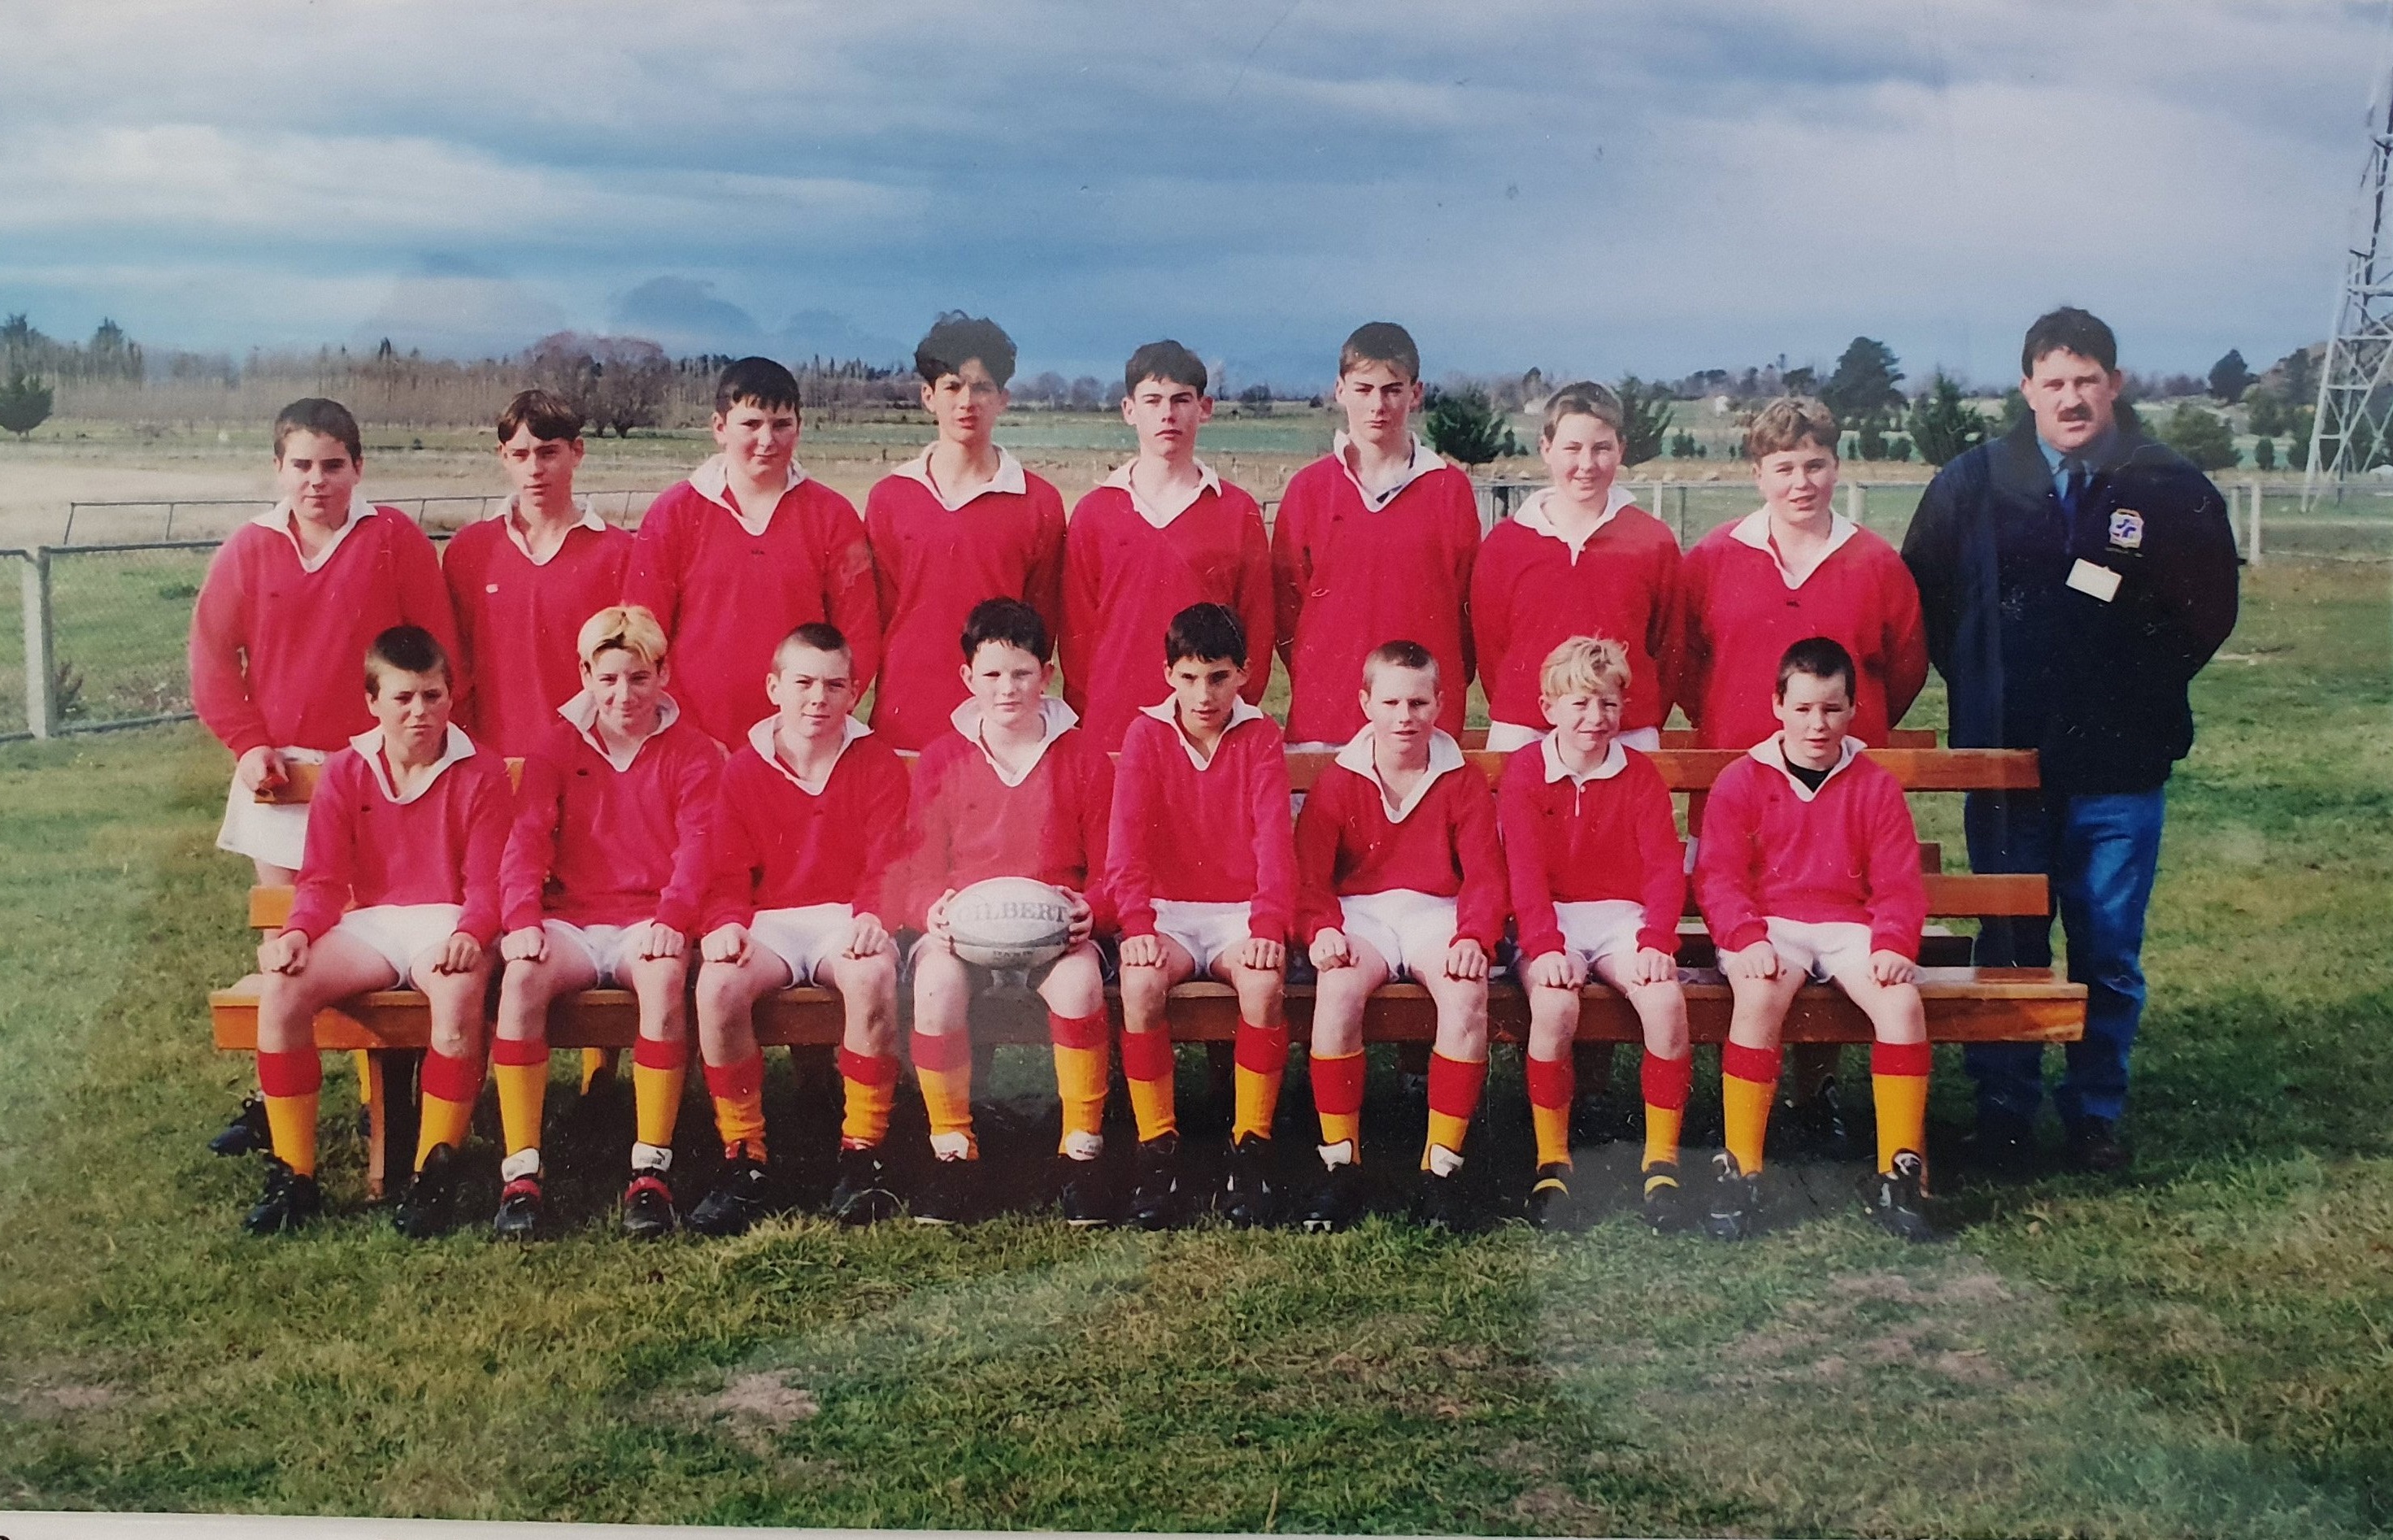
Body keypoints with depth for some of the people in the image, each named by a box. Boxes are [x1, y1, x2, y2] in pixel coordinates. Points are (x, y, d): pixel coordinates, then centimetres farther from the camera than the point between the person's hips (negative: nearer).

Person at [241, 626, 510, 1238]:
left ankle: (434, 1179, -26)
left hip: (447, 924, -3)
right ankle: (293, 1176, -16)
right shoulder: (344, 773, 9)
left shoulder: (480, 772, 1)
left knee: (458, 995, -39)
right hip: (370, 924, 3)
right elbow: (323, 880, 7)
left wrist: (469, 935, -25)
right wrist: (298, 932, -15)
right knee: (281, 989, -27)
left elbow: (487, 882, -3)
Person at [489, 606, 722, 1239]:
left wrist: (672, 919, -24)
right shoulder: (557, 749, 11)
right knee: (522, 976, -32)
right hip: (571, 921, 2)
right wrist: (523, 917, -20)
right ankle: (521, 1171, -27)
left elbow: (698, 847, -5)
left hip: (648, 922, -1)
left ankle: (650, 1171, -30)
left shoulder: (692, 753, 7)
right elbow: (527, 841, -1)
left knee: (663, 975, -37)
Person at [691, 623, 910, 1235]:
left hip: (846, 920, -1)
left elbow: (888, 862, -3)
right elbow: (729, 871, 4)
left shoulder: (878, 764, 5)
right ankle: (743, 1161, -19)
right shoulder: (743, 770, 9)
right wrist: (727, 923, -18)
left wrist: (871, 915, -24)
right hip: (769, 922, 1)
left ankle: (862, 1155, -24)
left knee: (873, 976, -38)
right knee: (718, 985, -33)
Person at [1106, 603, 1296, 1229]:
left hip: (1240, 910, 0)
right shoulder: (1146, 734, 1)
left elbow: (1275, 838, -10)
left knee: (1265, 983, -33)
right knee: (1140, 982, -32)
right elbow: (1128, 838, -9)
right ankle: (1157, 1151, -21)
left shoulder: (1261, 736, 1)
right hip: (1169, 909, 0)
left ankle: (1251, 1149, -20)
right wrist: (1136, 924, -25)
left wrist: (1268, 925, -25)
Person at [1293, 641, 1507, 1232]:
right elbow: (1309, 874, -2)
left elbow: (1485, 875, 1)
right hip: (1360, 915, 0)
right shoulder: (1338, 783, 6)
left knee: (1467, 993, -34)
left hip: (1436, 916, 1)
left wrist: (1474, 937, -19)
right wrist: (1321, 930, -23)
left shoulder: (1464, 783, 7)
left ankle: (1442, 1166, -23)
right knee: (1338, 989, -35)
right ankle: (1341, 1163, -23)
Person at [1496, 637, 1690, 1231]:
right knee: (1554, 1006, -32)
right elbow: (1524, 870, -8)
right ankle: (1551, 1162, -16)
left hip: (1620, 916, 2)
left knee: (1667, 999, -28)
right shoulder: (1523, 771, 0)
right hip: (1550, 920, -2)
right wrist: (1546, 947, -22)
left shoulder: (1639, 774, 5)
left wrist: (1656, 940, -19)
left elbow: (1665, 865, -3)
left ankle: (1662, 1161, -14)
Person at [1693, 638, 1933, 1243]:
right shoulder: (1742, 781, 5)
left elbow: (1899, 881, 5)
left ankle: (1899, 1173, -17)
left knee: (1902, 1002, -29)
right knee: (1758, 997, -36)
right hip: (1767, 926, -2)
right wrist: (1747, 940, -22)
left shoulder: (1875, 786, 11)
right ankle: (1739, 1170, -26)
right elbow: (1718, 875, -3)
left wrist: (1894, 944, -15)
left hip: (1848, 926, 2)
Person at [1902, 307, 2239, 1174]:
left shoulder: (2173, 489, -1)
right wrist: (1979, 687, 6)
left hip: (2123, 769, 0)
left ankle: (2096, 1109, 22)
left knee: (2110, 955, 7)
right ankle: (2003, 1109, 19)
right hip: (2006, 762, 0)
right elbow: (1925, 597, 11)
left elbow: (2211, 609, 8)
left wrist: (2143, 689, 3)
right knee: (2008, 947, 7)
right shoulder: (1971, 484, 1)